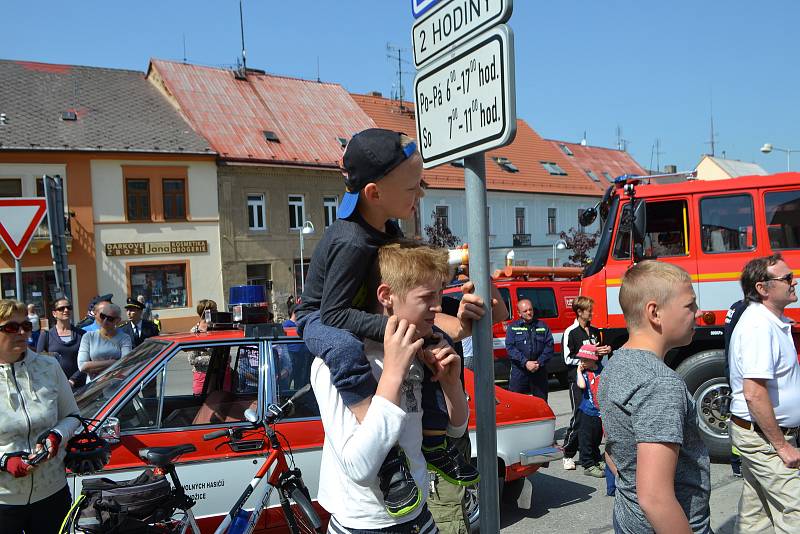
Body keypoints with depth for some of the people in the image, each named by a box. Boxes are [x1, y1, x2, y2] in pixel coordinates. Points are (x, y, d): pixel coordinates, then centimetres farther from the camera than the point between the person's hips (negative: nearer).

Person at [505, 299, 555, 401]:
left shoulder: (542, 326, 9)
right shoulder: (513, 327, 5)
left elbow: (549, 346, 3)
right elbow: (510, 348, -5)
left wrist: (539, 362, -11)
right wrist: (525, 362, -15)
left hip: (539, 370, 2)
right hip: (519, 371, -2)